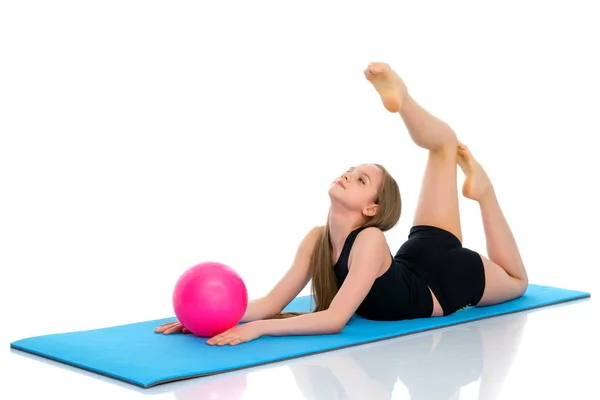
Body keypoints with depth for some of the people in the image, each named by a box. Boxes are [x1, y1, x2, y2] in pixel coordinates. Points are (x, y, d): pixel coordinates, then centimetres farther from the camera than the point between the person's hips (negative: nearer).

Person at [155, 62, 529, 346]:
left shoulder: (371, 240, -42)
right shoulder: (317, 238, -24)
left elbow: (335, 319, -49)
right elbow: (272, 303, -27)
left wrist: (258, 329, -56)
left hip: (448, 274, -4)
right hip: (415, 268, 4)